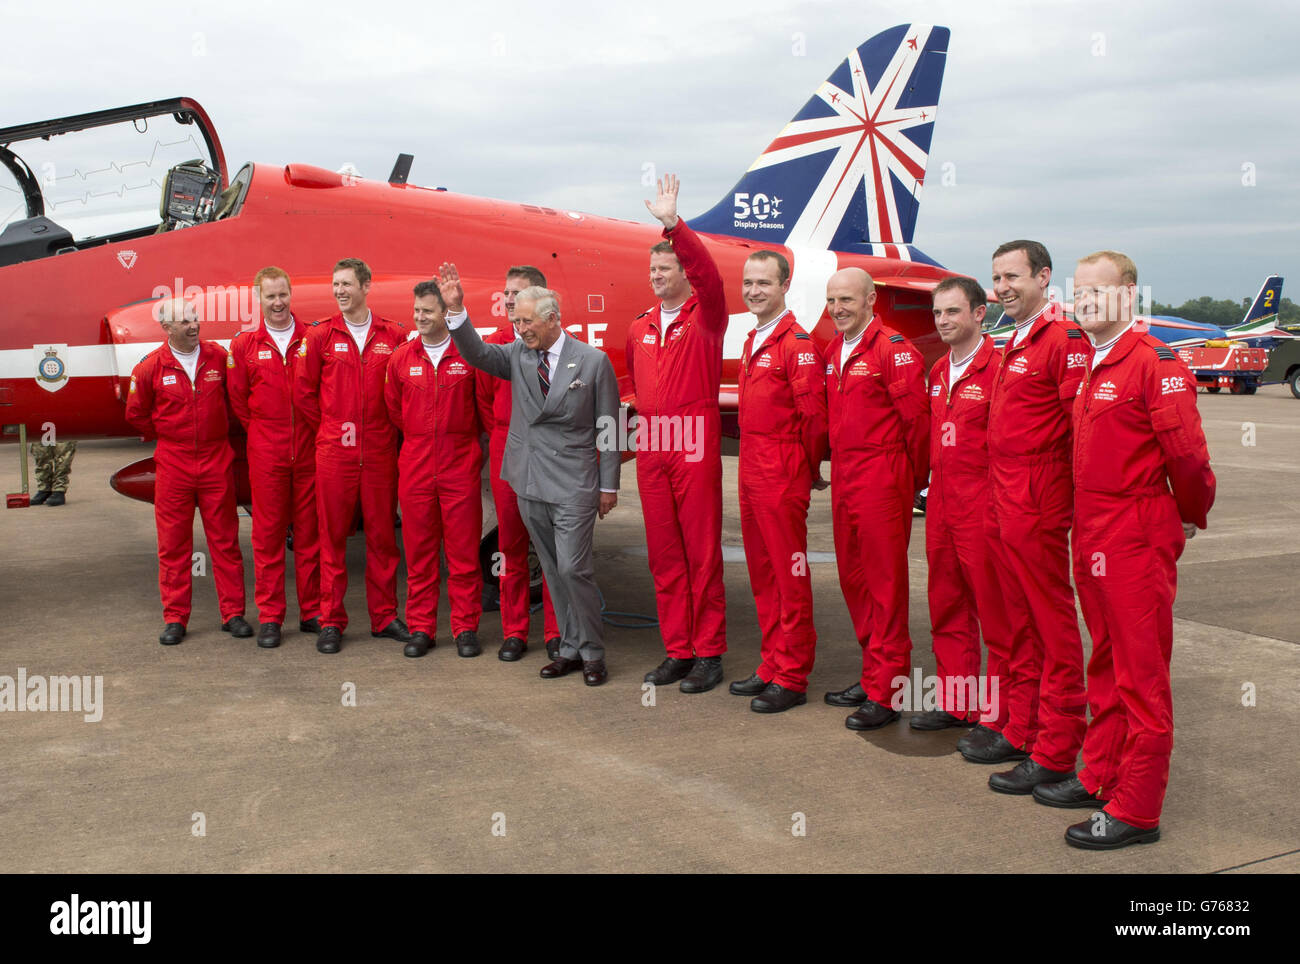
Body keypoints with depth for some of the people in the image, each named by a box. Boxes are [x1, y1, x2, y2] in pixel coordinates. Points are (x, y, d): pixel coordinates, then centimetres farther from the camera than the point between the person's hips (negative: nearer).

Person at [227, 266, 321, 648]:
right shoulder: (244, 345, 5)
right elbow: (238, 400, 11)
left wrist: (315, 431, 3)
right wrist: (263, 433, 10)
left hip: (309, 449, 0)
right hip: (266, 452, 0)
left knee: (310, 530, 6)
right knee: (268, 531, 2)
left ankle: (312, 612, 15)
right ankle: (269, 617, 10)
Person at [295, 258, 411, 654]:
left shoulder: (393, 336, 5)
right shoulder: (321, 336, 4)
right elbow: (303, 391, 8)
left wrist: (388, 428, 4)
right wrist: (330, 427, 7)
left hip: (380, 451, 1)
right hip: (334, 451, -1)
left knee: (382, 533, 6)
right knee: (333, 535, 3)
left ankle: (384, 617, 17)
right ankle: (331, 621, 11)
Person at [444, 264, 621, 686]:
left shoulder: (593, 361, -5)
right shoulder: (518, 355, 6)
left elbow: (607, 428, -3)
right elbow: (477, 353, -7)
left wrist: (609, 486, -3)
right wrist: (456, 309, -22)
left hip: (573, 484, -5)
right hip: (530, 482, 5)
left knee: (573, 567, -8)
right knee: (553, 570, 11)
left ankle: (593, 652, 8)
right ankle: (570, 648, 23)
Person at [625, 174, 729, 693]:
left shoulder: (704, 316, -1)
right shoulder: (639, 328, 15)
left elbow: (708, 273, -21)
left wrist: (673, 223, -29)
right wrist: (650, 416, 14)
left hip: (695, 444, -6)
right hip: (651, 446, 6)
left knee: (702, 552, -2)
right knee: (663, 553, 9)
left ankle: (709, 653, 7)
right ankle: (677, 650, 18)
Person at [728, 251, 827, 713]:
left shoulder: (797, 343, -12)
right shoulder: (754, 340, 16)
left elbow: (813, 414, -14)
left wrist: (807, 469, -4)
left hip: (782, 476, -9)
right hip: (751, 474, 9)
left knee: (790, 575, -1)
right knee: (762, 573, 15)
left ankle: (792, 678, 7)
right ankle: (772, 665, 26)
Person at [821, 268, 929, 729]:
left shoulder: (894, 350, -10)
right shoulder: (833, 351, 14)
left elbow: (916, 418, -10)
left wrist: (913, 479, -4)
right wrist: (827, 464, 16)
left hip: (881, 481, -8)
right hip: (843, 479, 8)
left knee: (885, 582, -3)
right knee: (853, 578, 13)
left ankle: (886, 694, 4)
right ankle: (873, 674, 26)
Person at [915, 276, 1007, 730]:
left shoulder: (998, 367, -11)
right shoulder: (938, 372, 14)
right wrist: (932, 483, 16)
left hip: (982, 503, -8)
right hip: (941, 503, 8)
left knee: (994, 609, 1)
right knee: (947, 608, 15)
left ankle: (1000, 712, 11)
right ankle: (954, 702, 26)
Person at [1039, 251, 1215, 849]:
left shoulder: (1155, 362, -13)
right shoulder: (1093, 368, 15)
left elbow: (1187, 453, -17)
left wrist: (1191, 518, -4)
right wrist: (1085, 525, 16)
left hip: (1138, 541, -9)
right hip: (1092, 540, 9)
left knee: (1141, 675, 0)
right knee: (1106, 666, 18)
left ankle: (1136, 811, 8)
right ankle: (1101, 778, 32)